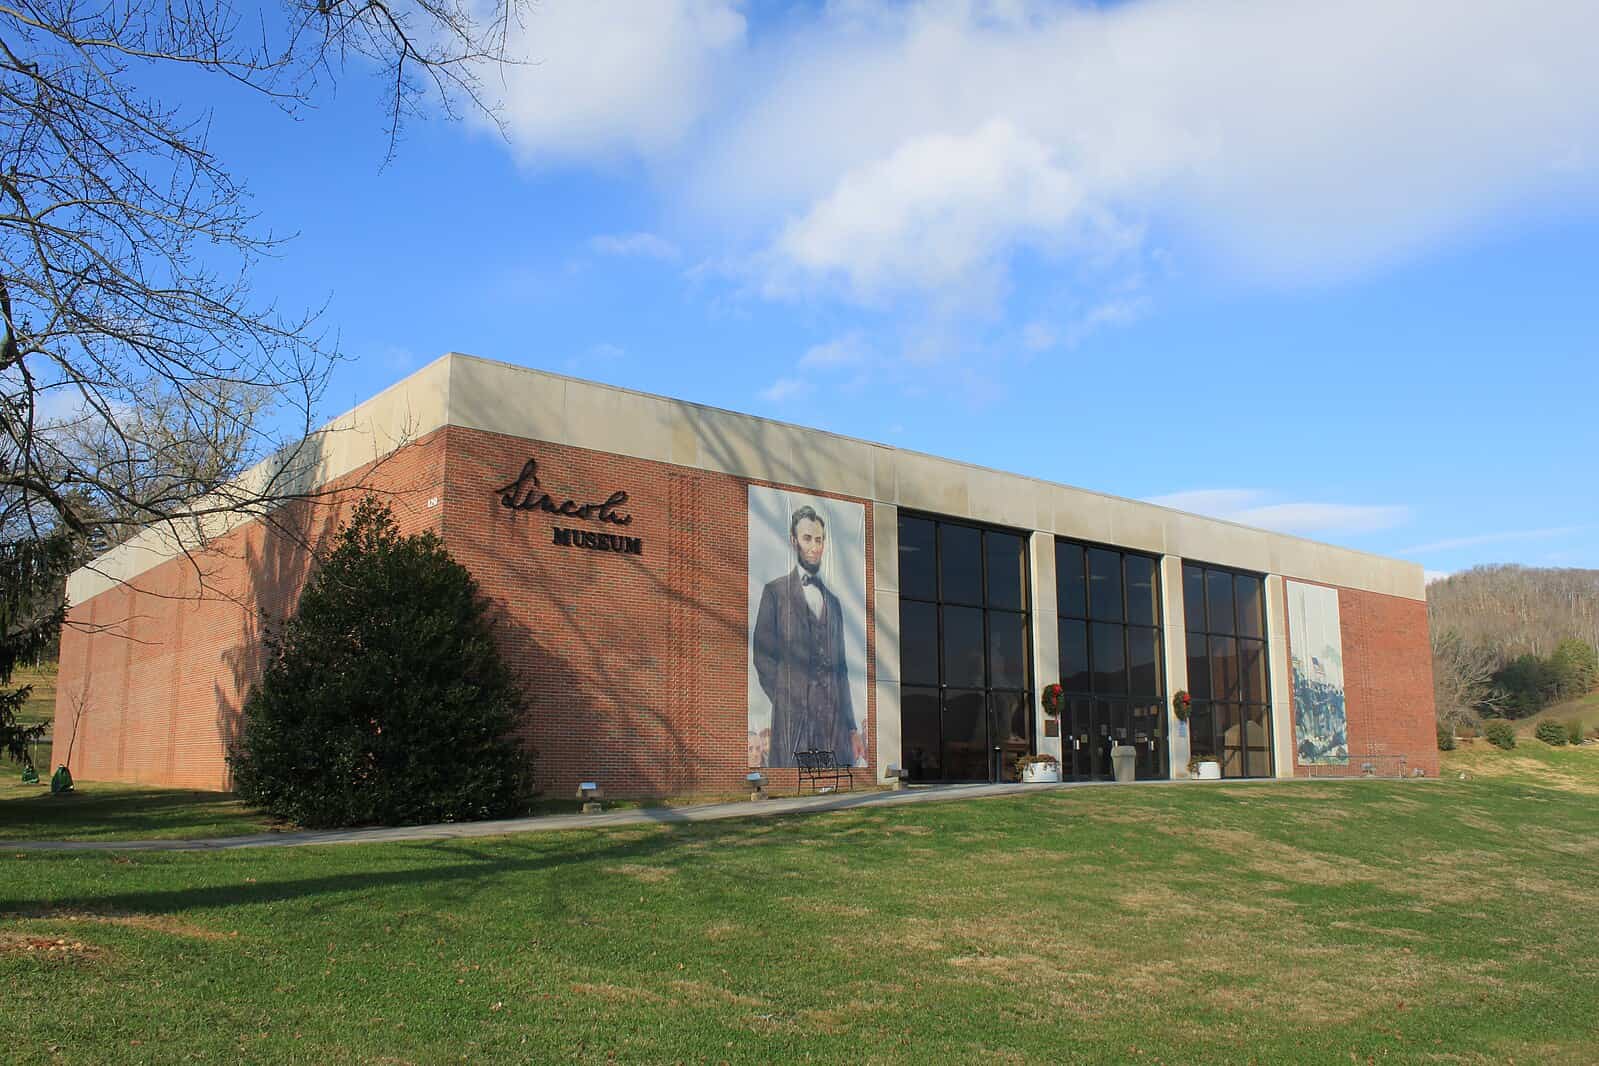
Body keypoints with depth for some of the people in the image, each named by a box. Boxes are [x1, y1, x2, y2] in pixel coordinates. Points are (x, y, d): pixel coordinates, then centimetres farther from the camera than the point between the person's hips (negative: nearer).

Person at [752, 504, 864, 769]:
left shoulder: (832, 600, 22)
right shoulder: (775, 591, 8)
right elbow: (762, 655, 1)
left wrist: (851, 728, 14)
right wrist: (784, 700, -8)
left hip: (834, 717, 4)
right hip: (792, 716, -4)